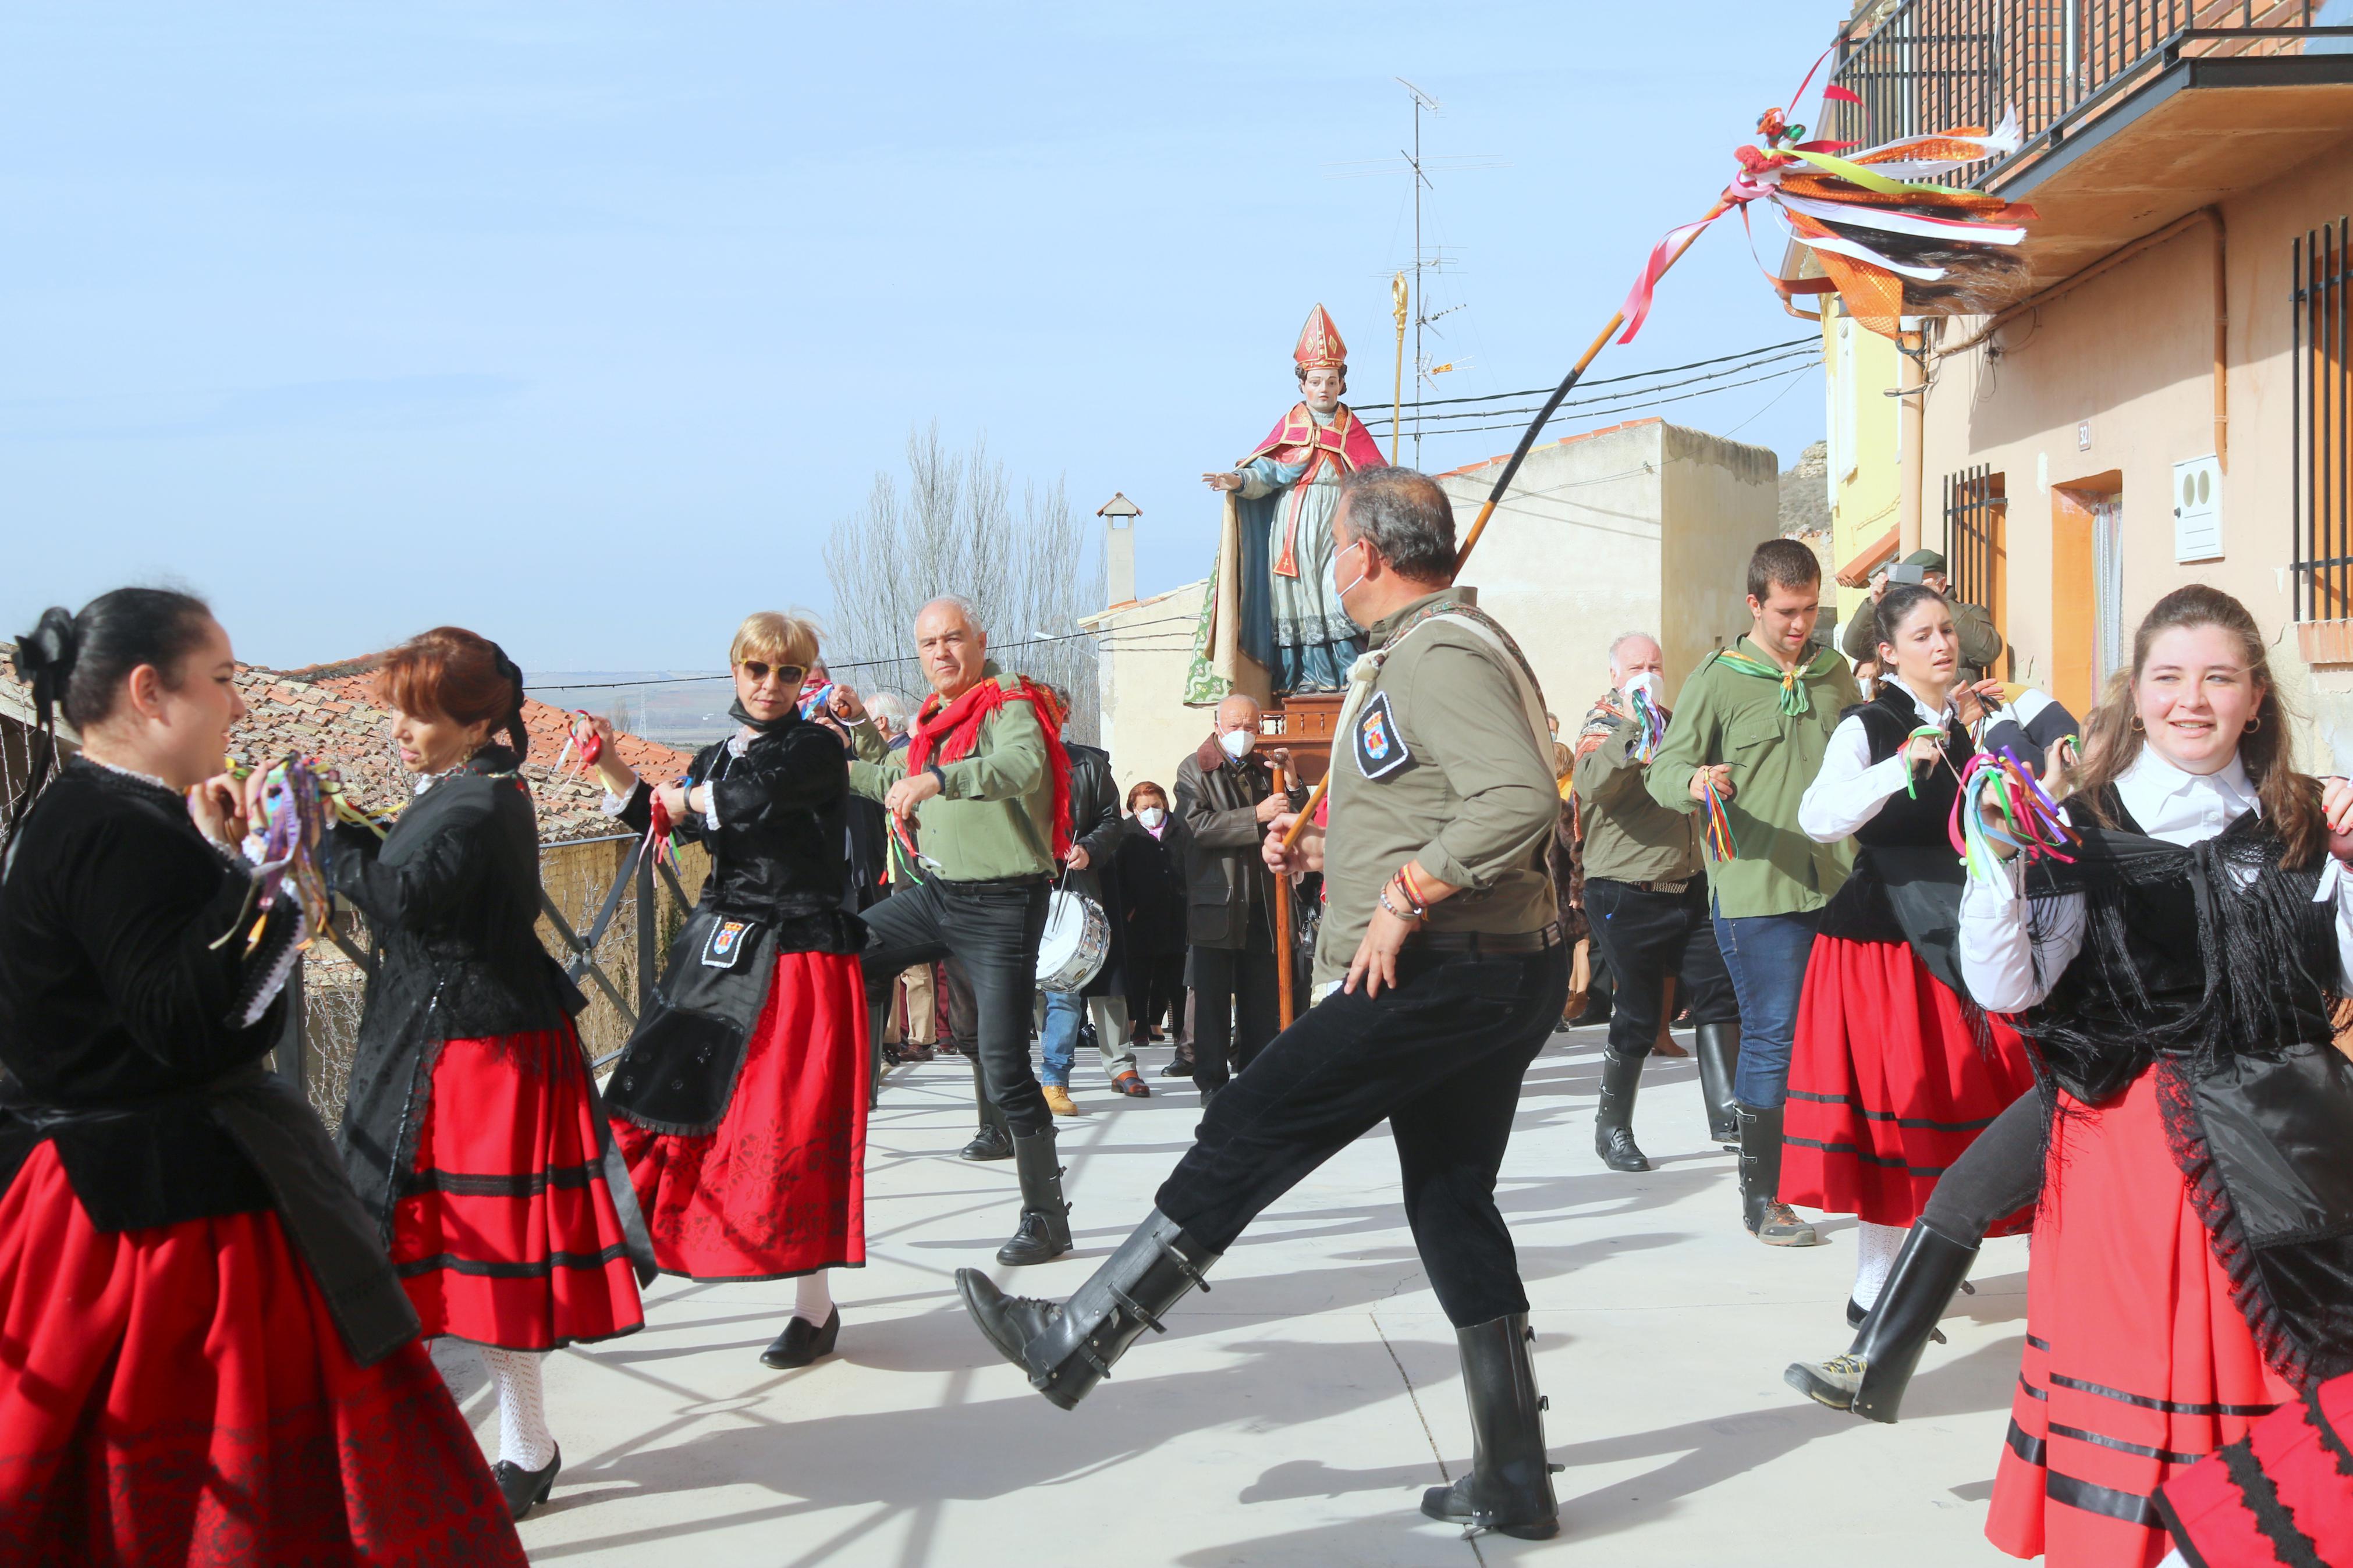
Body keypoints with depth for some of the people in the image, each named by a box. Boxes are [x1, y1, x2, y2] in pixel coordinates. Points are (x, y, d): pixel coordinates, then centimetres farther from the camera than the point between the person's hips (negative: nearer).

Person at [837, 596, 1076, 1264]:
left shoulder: (1008, 704, -12)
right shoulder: (938, 715, 14)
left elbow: (1023, 766, -36)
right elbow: (890, 780, 33)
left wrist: (938, 779, -48)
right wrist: (858, 726, 22)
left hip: (1002, 903, -8)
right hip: (937, 891, 8)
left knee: (1004, 1065, -10)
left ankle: (1047, 1217, 0)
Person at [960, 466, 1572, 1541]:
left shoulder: (1440, 656, -14)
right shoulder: (1443, 648, 21)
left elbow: (1522, 800, -29)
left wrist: (1404, 896, -25)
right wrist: (1323, 853, 21)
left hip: (1441, 975, -11)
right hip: (1496, 978, 11)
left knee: (1250, 1130, -6)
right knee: (1454, 1204, 12)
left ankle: (1073, 1341, 1)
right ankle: (1513, 1483, 15)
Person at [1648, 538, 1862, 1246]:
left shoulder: (1836, 675, 14)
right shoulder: (1718, 681, -2)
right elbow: (1663, 769, -6)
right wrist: (1696, 782, -26)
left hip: (1833, 884, 5)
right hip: (1754, 889, -5)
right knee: (1772, 1038, -3)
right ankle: (1761, 1196, 7)